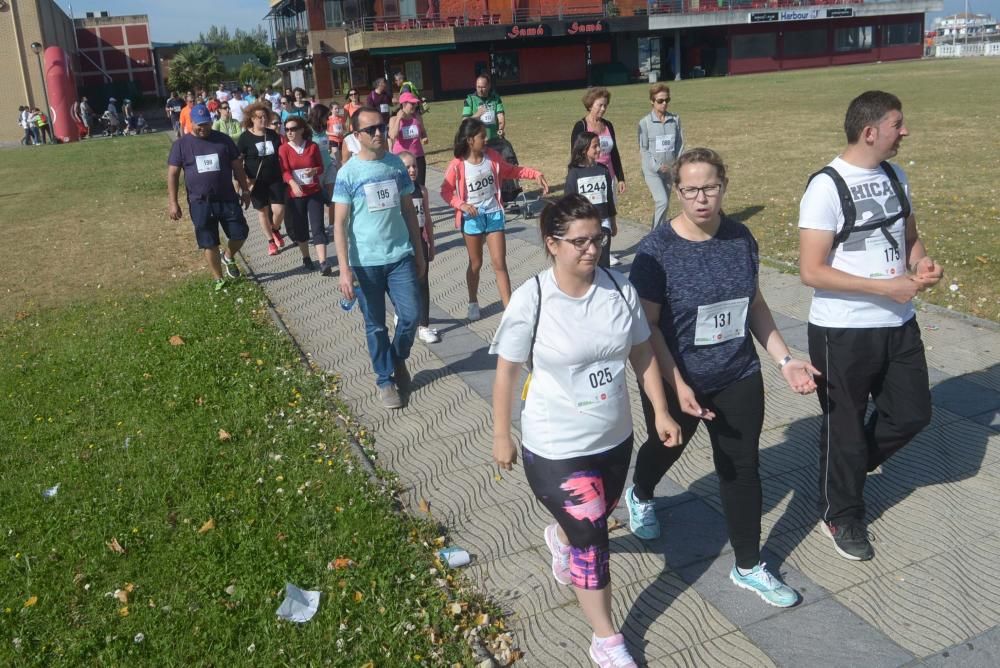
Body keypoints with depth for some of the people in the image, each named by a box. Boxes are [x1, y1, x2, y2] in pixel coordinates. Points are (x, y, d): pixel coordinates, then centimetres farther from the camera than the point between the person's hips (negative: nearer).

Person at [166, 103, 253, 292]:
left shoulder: (223, 140, 1)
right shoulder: (181, 144, -1)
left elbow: (237, 166, 8)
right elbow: (173, 174, 0)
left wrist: (245, 190, 7)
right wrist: (173, 202, -5)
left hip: (227, 199, 1)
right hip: (200, 203, -1)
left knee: (240, 234, 2)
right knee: (209, 243, 5)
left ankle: (228, 257, 34)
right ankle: (218, 279, 19)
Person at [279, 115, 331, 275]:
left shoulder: (313, 146, 0)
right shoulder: (283, 149, -3)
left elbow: (321, 167, 6)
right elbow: (284, 170, -13)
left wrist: (314, 170, -19)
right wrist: (293, 183, -33)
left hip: (314, 192, 0)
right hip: (294, 194, 0)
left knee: (318, 227, -8)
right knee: (299, 227, 9)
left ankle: (323, 263, -12)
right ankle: (306, 258, 29)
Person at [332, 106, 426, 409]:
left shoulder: (397, 164, 3)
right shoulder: (348, 173, -8)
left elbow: (408, 211, 10)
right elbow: (340, 223, -8)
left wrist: (419, 252, 11)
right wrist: (345, 269, -14)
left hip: (400, 256, 3)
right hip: (366, 262, -3)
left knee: (411, 315, 2)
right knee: (376, 325, 8)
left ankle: (398, 359, 32)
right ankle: (385, 380, 25)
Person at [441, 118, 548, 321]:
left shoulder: (492, 156, -4)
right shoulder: (457, 165, -15)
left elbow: (510, 170, 12)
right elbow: (446, 191, -8)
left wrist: (536, 174, 3)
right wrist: (461, 204, -24)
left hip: (494, 214, 3)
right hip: (472, 218, -3)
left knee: (500, 263, 1)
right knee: (476, 263, 11)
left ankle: (509, 308, 4)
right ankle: (473, 303, 33)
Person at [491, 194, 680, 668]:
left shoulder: (619, 288, -7)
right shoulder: (530, 300, -20)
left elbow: (641, 353, 5)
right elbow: (507, 371, -10)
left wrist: (661, 412, 4)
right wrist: (501, 436, -4)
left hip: (614, 437, 5)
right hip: (555, 447, -5)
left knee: (594, 521, 26)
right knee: (592, 540, 1)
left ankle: (560, 539, 63)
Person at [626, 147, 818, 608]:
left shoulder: (740, 238, -4)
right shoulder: (656, 250, -18)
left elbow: (755, 305, 7)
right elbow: (646, 325, -17)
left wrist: (785, 360, 1)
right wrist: (677, 386, -22)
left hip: (739, 379, 3)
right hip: (677, 382, -3)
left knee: (742, 469, 8)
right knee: (666, 449, 22)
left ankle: (748, 568, 26)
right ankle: (639, 496, 57)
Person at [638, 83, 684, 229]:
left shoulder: (675, 120, 2)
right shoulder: (645, 122, -7)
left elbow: (680, 144, 6)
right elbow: (643, 149, -6)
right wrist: (657, 167, -12)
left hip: (670, 169, 4)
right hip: (652, 170, -4)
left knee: (663, 203, 10)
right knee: (662, 202, -16)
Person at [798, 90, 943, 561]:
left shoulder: (895, 177, 6)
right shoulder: (827, 187, -18)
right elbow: (811, 271, -22)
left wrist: (921, 264, -4)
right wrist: (886, 287, -22)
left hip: (899, 324, 7)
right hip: (843, 331, -7)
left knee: (911, 414, 16)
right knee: (844, 425, 10)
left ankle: (850, 468, 42)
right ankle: (839, 514, 32)